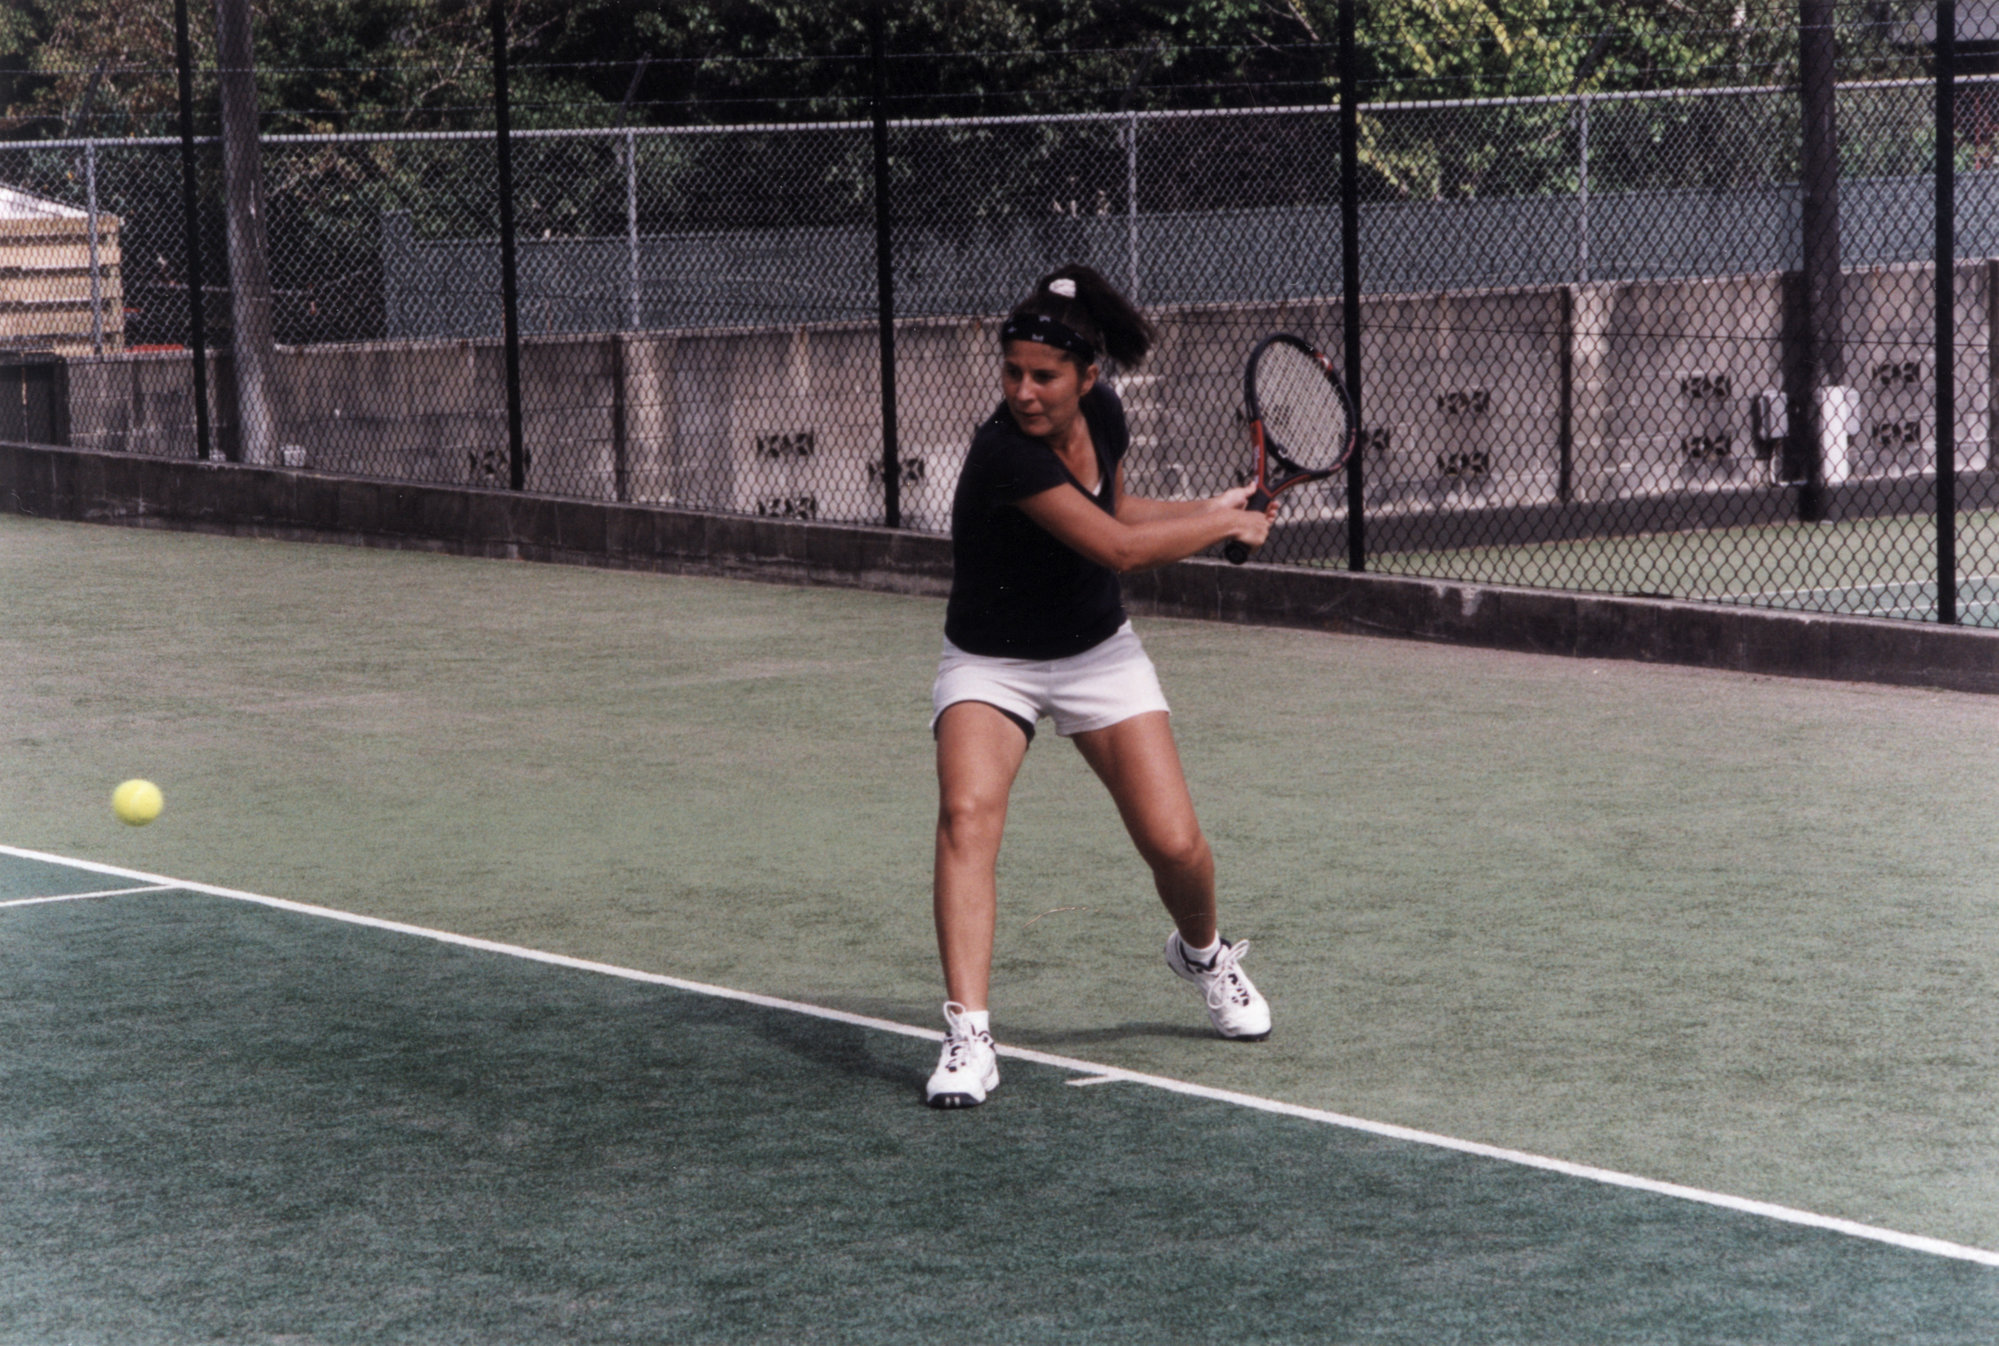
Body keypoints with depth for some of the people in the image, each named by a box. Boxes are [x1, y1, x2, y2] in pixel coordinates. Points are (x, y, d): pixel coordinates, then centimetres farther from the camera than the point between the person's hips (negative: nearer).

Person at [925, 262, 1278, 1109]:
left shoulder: (1102, 414, -9)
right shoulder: (1004, 454, -30)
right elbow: (1116, 547, -32)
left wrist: (1210, 508, 0)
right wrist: (1227, 525, -19)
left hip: (1098, 655, 5)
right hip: (988, 665, -5)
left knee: (1175, 845, -4)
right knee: (968, 812, -31)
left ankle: (1202, 952, 32)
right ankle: (967, 1038, -32)